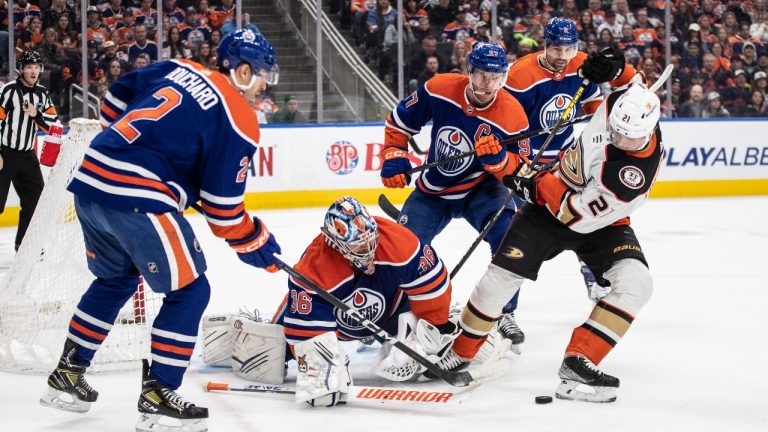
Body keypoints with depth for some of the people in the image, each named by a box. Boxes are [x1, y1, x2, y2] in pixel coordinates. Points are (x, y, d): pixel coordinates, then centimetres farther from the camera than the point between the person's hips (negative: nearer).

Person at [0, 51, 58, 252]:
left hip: (27, 155, 7)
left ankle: (24, 243, 22)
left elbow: (53, 121, 8)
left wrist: (37, 114, -12)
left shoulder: (41, 94, 9)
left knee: (35, 198, 9)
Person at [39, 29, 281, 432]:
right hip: (137, 200, -8)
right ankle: (157, 396, 4)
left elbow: (116, 99, 26)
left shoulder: (175, 68, 15)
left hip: (90, 181, 8)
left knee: (115, 279, 29)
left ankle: (68, 373, 34)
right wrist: (255, 243, 10)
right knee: (189, 291, 5)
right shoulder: (238, 120, -4)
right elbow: (221, 206, -4)